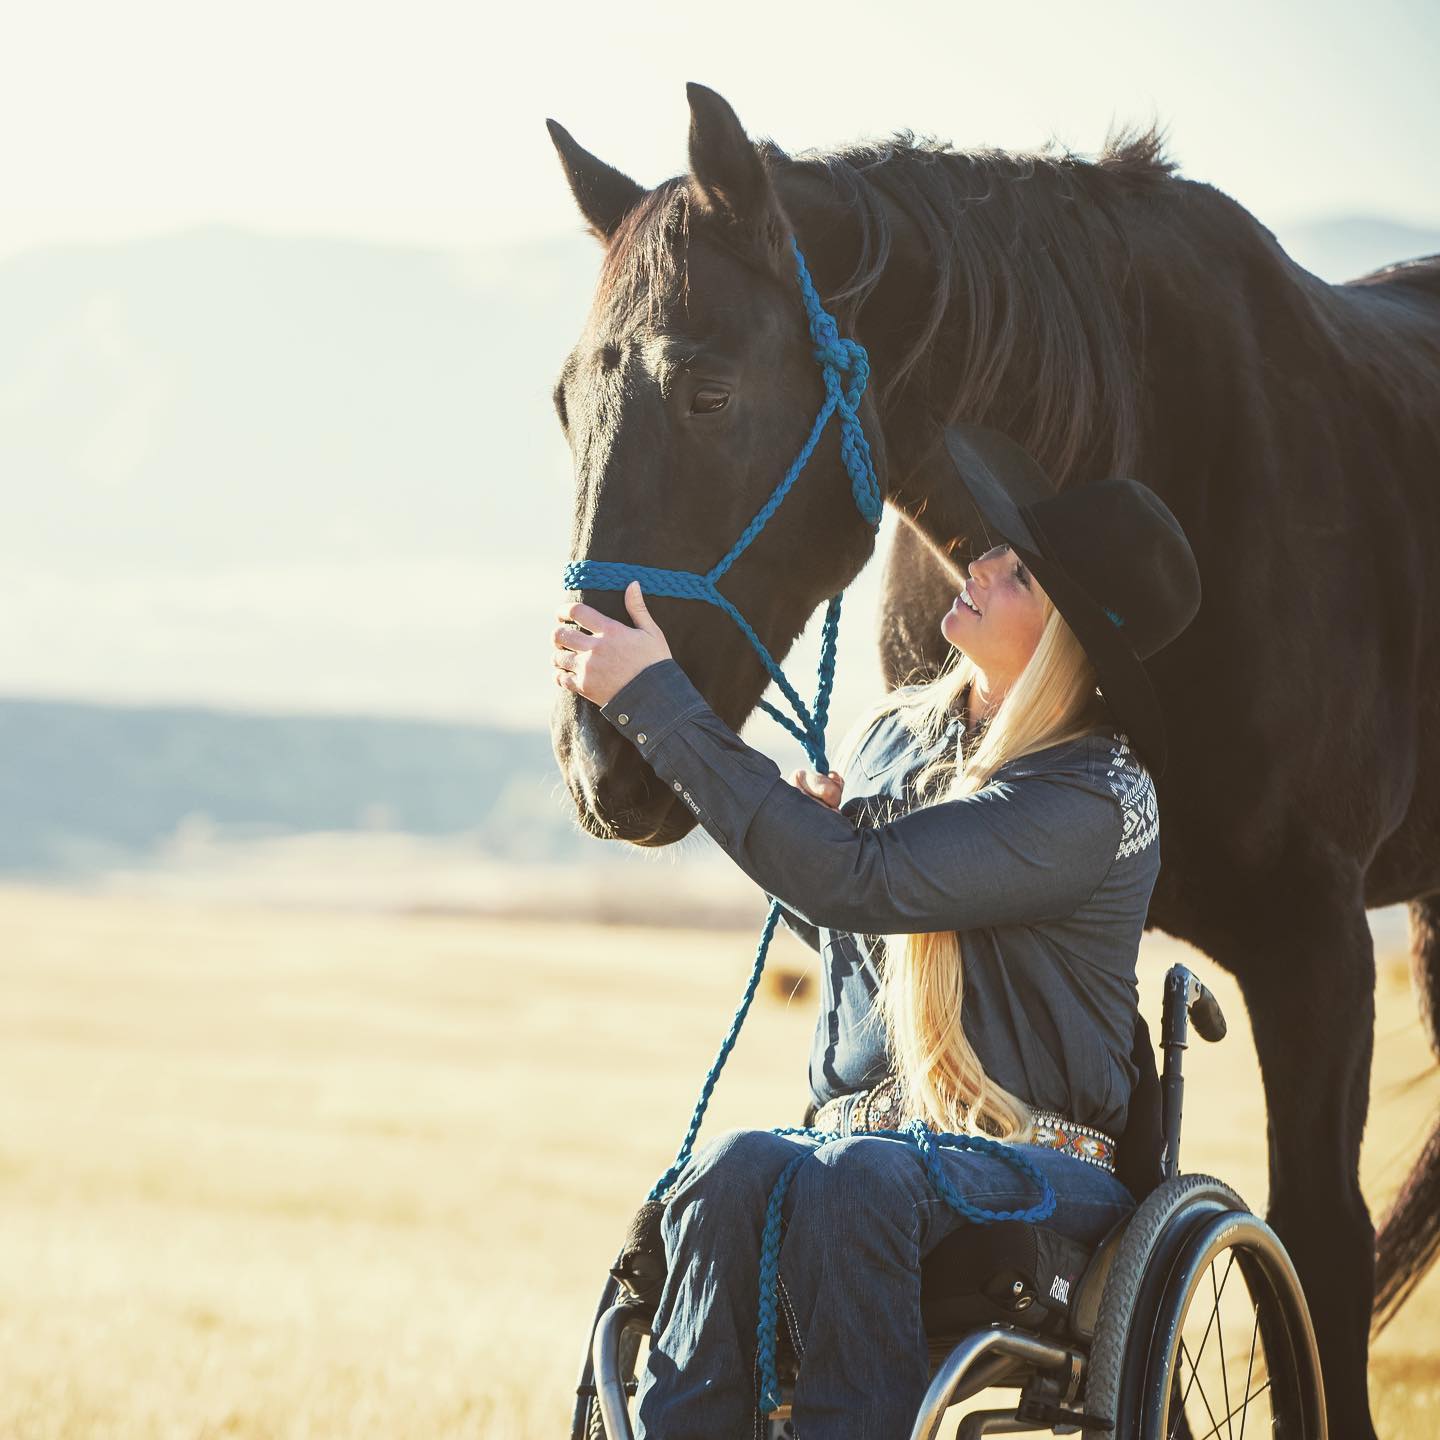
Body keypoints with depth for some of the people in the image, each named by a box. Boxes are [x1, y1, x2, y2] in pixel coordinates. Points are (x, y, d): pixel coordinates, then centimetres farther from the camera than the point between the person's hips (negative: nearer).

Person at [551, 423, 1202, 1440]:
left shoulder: (1099, 801, -14)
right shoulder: (898, 732, 11)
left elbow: (858, 884, -25)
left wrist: (659, 701, -22)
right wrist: (808, 828, 4)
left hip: (1041, 1165, -5)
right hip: (866, 1126, 6)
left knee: (856, 1176, -37)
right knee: (738, 1169, -29)